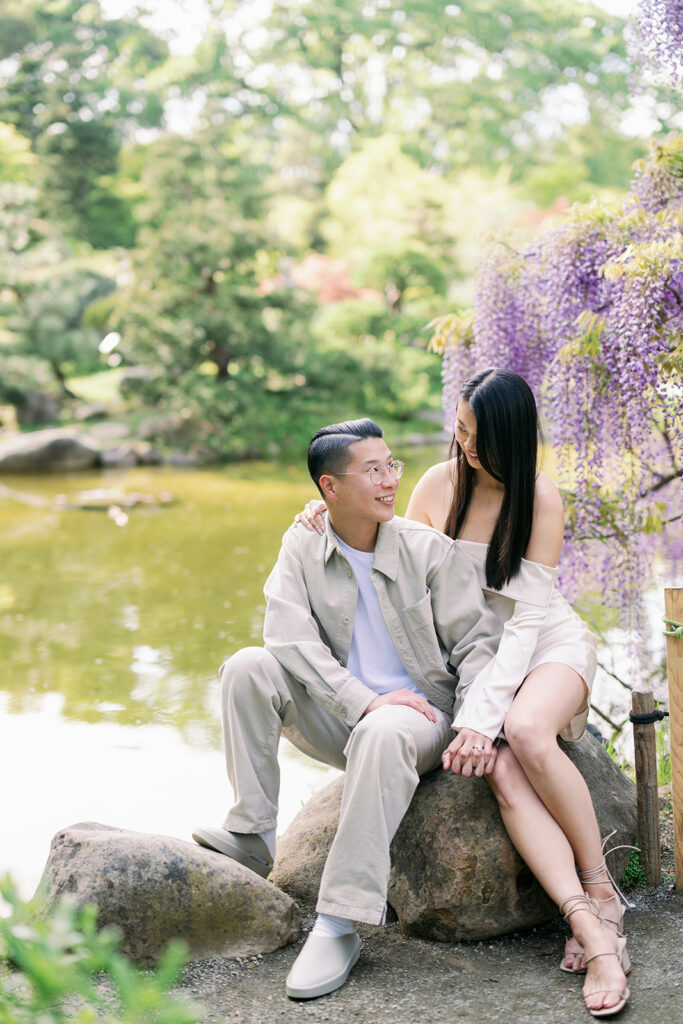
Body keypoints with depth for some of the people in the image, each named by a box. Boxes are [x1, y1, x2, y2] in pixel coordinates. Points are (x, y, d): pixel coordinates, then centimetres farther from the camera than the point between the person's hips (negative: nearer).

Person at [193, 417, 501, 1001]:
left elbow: (478, 640, -5)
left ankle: (339, 927, -37)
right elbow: (290, 637, -12)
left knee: (382, 735, -39)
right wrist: (363, 700, -26)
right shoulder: (302, 549, 1)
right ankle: (254, 833, -15)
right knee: (247, 667, -19)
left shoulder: (431, 549, -4)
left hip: (421, 711, -3)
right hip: (341, 714, 3)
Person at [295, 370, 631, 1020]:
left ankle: (601, 888, -19)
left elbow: (528, 615, -17)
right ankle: (591, 931, -36)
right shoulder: (440, 484, -1)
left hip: (550, 643, -2)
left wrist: (483, 715, -27)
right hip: (471, 652, 3)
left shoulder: (540, 497, -11)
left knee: (525, 732, -37)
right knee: (499, 771, -29)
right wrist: (331, 527, -4)